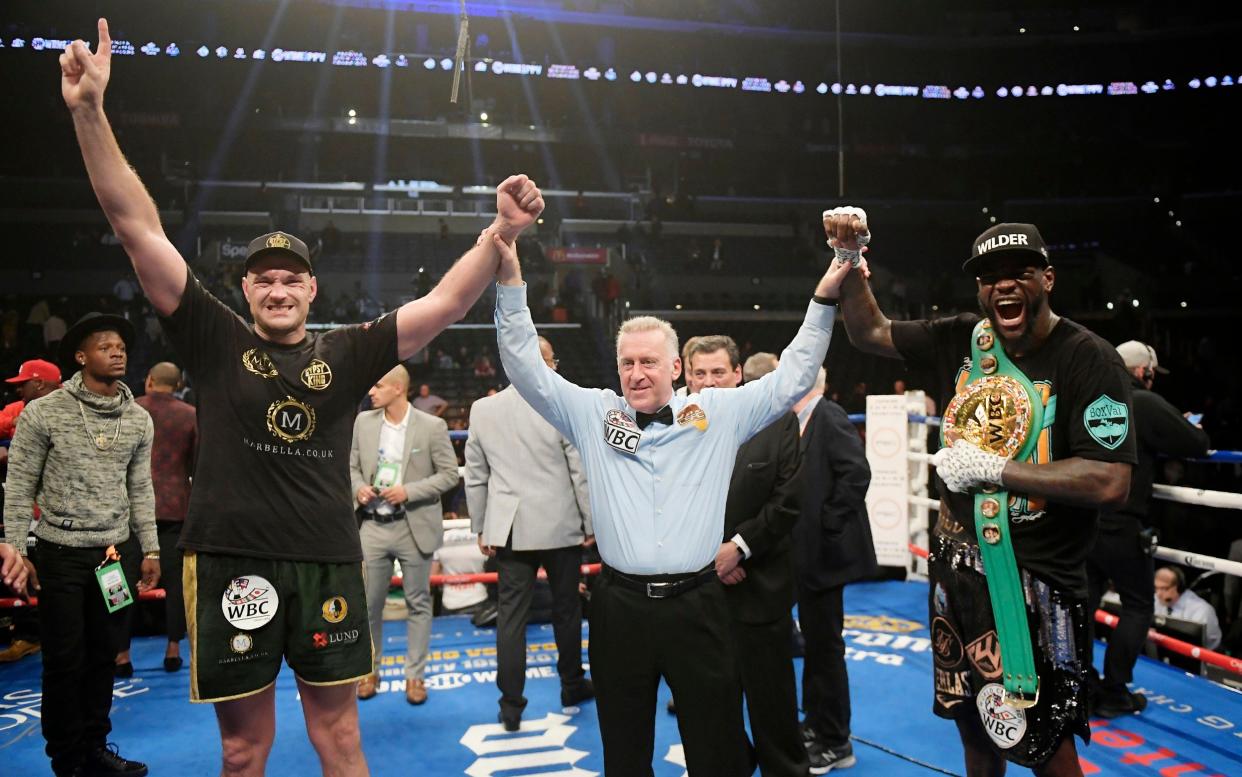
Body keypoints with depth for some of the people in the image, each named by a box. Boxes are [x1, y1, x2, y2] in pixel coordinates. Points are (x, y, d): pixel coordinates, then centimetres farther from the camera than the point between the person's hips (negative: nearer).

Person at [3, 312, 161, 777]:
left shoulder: (139, 420, 5)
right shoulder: (43, 413, -7)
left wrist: (150, 550, 8)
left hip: (115, 551, 4)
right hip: (61, 552, -3)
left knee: (104, 657, 10)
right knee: (65, 660, 5)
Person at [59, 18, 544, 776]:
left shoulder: (347, 352, 5)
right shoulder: (215, 340, 3)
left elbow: (443, 304, -3)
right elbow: (138, 226, -2)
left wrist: (501, 234, -17)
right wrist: (90, 110, -8)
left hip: (328, 564, 1)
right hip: (233, 561, -1)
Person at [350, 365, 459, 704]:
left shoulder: (432, 427, -8)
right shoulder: (363, 421, 3)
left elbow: (449, 474, -6)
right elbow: (353, 466, 12)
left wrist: (409, 491, -17)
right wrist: (359, 487, -9)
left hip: (413, 526, -3)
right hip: (374, 526, 3)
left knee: (418, 603, 8)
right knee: (370, 603, 10)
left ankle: (415, 675, 20)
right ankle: (369, 670, 27)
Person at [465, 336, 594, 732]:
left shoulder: (482, 409, -1)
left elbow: (475, 476, 5)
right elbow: (581, 473, -8)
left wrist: (481, 528, 13)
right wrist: (591, 524, 3)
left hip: (509, 529, 2)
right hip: (559, 526, -2)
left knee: (510, 615, 7)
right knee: (566, 609, 15)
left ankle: (511, 705, 10)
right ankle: (572, 685, 33)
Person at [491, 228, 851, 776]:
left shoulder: (718, 413, 5)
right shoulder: (592, 414, 5)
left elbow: (791, 379, 6)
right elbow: (527, 369, 1)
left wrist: (823, 301, -2)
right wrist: (510, 283, -7)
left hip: (697, 605, 0)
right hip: (619, 606, 1)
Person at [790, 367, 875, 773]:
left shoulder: (829, 417, -15)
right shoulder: (804, 421, 12)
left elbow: (856, 473, -24)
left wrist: (829, 526, -20)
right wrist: (805, 533, 6)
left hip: (824, 552, -9)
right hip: (808, 552, 9)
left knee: (825, 645, 1)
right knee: (815, 642, 19)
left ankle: (835, 743, 15)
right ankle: (817, 724, 34)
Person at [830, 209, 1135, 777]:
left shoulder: (1089, 360, -14)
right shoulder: (963, 340, 1)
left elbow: (1111, 483, -22)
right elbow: (870, 332, 12)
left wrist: (991, 468, -20)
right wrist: (850, 259, -3)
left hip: (1035, 579, -5)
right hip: (955, 562, 6)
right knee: (973, 720, 21)